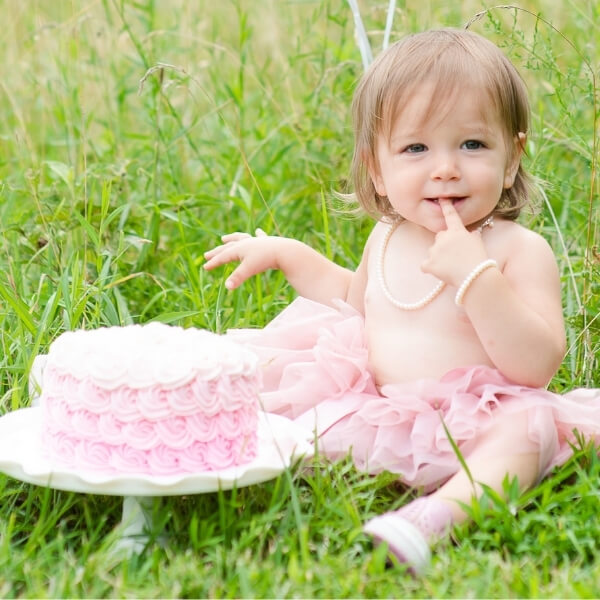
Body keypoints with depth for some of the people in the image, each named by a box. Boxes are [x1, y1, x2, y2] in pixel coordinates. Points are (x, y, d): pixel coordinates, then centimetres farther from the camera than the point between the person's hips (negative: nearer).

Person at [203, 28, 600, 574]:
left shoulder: (520, 251, -8)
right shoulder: (388, 240, 10)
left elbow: (538, 364, -20)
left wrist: (474, 276, -27)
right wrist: (286, 253, 23)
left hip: (468, 426, -6)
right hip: (373, 413, 6)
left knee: (526, 427, -38)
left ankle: (438, 513, -58)